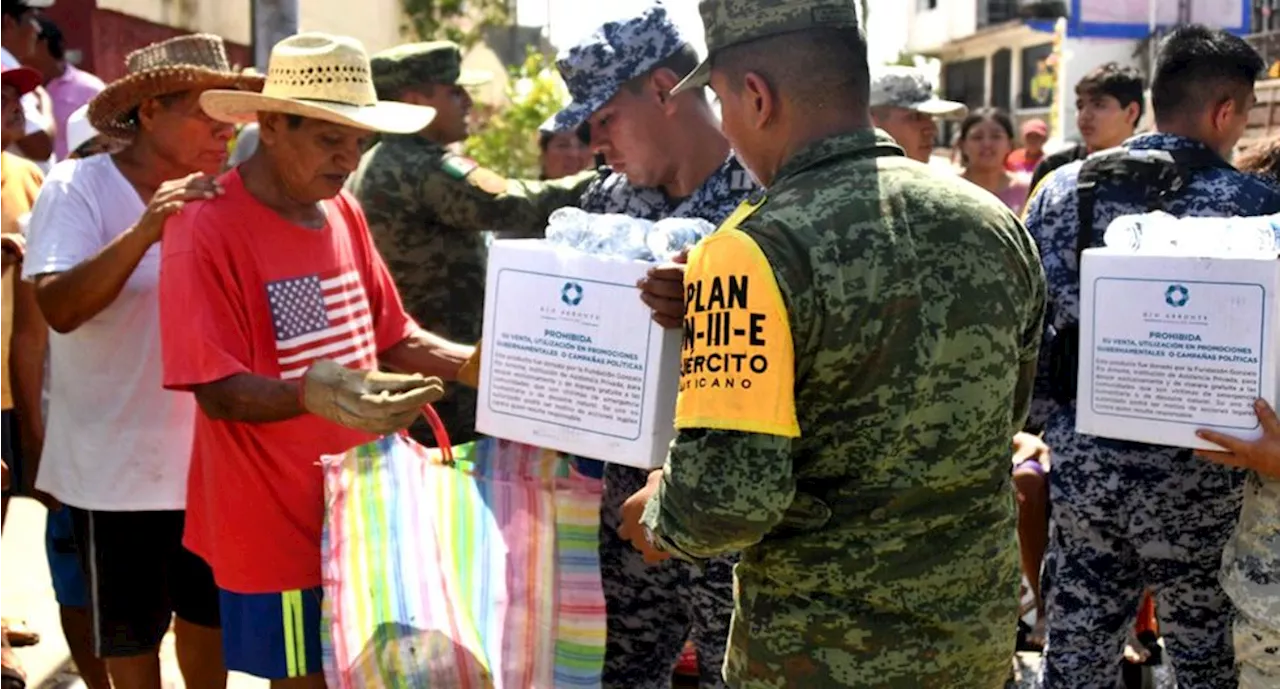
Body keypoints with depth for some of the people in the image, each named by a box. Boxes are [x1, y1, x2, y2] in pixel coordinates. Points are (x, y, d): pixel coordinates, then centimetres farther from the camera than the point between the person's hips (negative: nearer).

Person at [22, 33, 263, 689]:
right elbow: (59, 309, -27)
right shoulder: (76, 189, -13)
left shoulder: (216, 196, 1)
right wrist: (144, 231, -37)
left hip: (209, 456, 5)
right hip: (118, 463, -4)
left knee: (208, 613, 19)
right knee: (130, 628, 13)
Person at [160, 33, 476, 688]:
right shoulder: (207, 230, -17)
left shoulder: (343, 212, 6)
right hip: (277, 522, -7)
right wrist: (309, 394, -38)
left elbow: (392, 339, 12)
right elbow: (217, 391, -20)